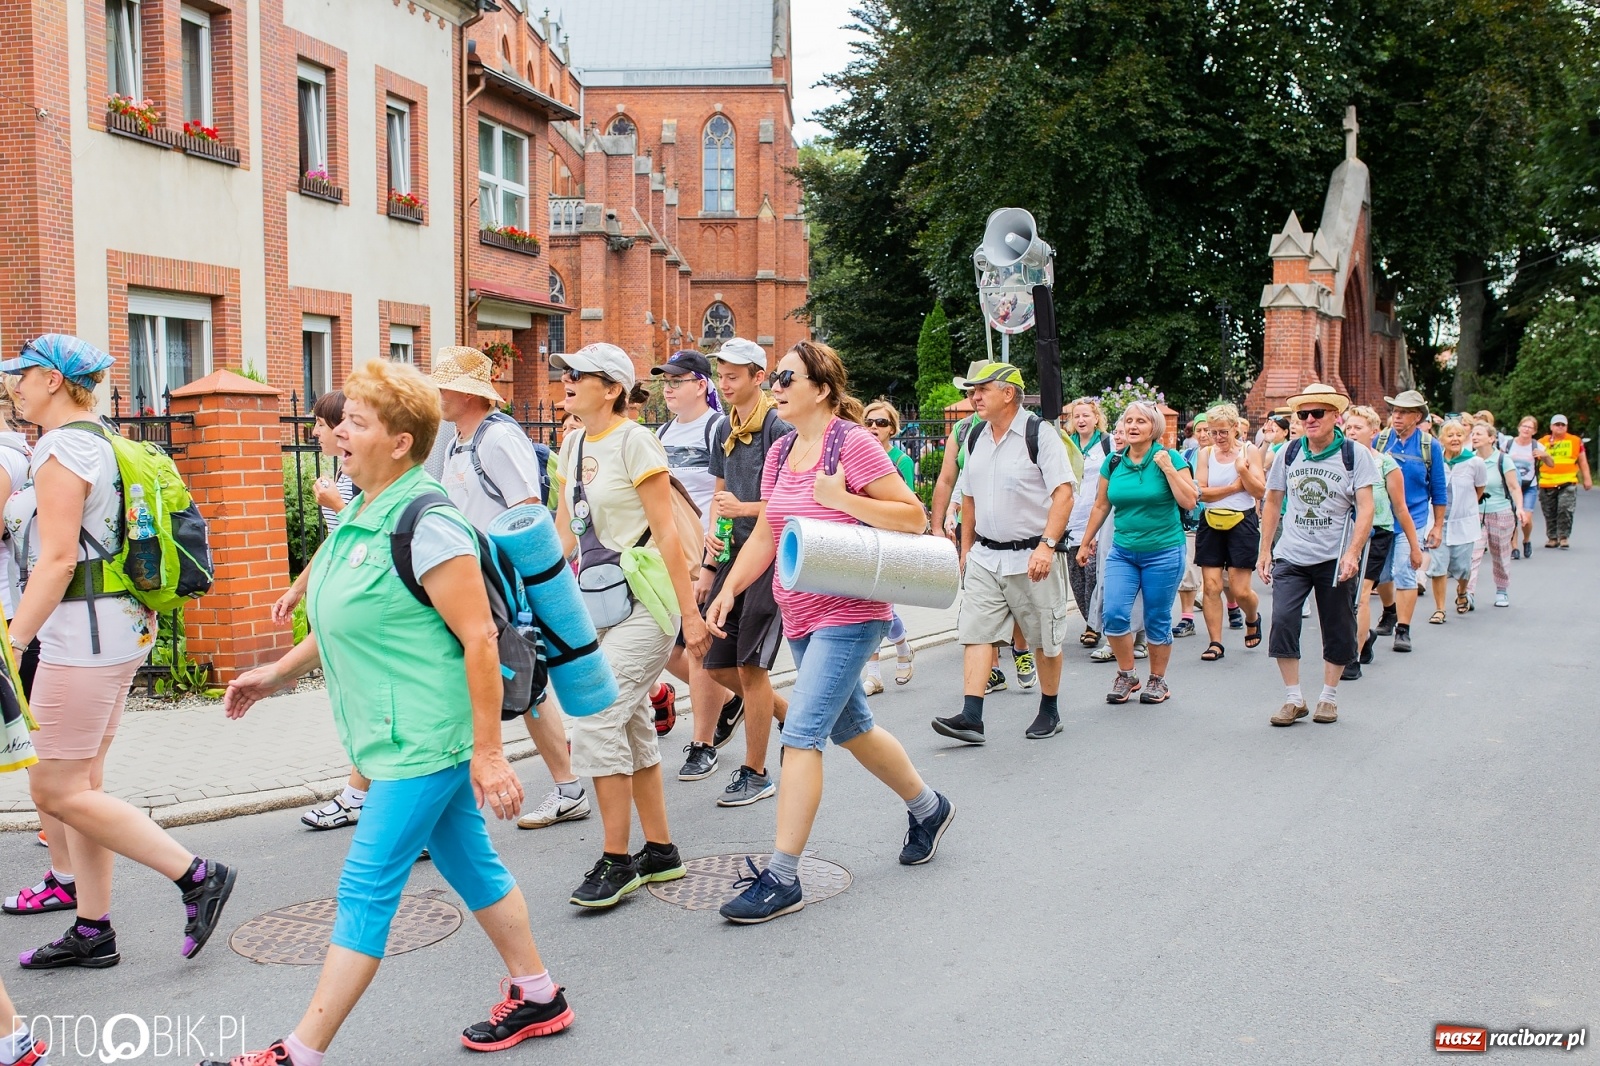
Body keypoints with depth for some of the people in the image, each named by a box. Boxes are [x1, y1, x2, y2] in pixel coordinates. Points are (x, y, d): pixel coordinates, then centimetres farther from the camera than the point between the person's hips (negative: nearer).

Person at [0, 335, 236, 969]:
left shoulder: (62, 448, -12)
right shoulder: (101, 443, 17)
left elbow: (57, 560, -20)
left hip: (81, 633, -10)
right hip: (122, 629, 10)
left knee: (56, 791, -5)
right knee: (77, 787, 12)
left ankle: (197, 876, -3)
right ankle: (91, 933, 18)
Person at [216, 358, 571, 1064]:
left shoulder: (425, 524, -20)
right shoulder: (364, 514, 10)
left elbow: (479, 638, -22)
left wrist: (487, 752, -21)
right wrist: (280, 672, 26)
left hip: (423, 740, -10)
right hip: (405, 737, 10)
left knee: (366, 888, -1)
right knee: (470, 865, 17)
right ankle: (537, 998, 31)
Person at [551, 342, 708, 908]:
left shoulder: (634, 441, -11)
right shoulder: (575, 444, 13)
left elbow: (666, 533, -14)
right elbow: (564, 529, 16)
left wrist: (691, 613, -15)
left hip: (642, 604, -8)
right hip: (597, 602, 8)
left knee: (595, 721, -12)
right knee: (630, 727, 12)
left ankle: (616, 861, 0)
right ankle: (660, 851, 23)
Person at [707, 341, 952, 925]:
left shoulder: (854, 443, -12)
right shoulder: (781, 453, 10)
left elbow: (914, 517, -13)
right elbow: (764, 535, 15)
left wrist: (842, 499, -22)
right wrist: (729, 589, 3)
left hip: (850, 613, -9)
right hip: (800, 615, 9)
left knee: (801, 732, -13)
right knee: (849, 727, 20)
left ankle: (782, 878, -6)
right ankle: (928, 807, 42)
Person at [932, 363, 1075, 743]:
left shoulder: (1040, 434, -10)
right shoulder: (975, 437, 9)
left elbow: (1063, 494, -17)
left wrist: (1046, 545, -27)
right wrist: (966, 549, 17)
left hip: (1032, 556, -5)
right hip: (985, 555, 5)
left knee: (1044, 640, 8)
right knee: (975, 632, -5)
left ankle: (1049, 711, 25)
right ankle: (970, 717, -6)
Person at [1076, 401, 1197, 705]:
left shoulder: (1169, 458, -4)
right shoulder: (1113, 462, 4)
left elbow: (1189, 501, -11)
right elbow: (1101, 505, 13)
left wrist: (1167, 468, -17)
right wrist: (1085, 542, 16)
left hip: (1163, 552, -2)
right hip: (1122, 551, 3)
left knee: (1157, 620, 5)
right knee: (1114, 613, -11)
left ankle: (1157, 680, 23)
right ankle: (1126, 676, 9)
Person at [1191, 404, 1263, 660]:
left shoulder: (1249, 451, 0)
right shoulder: (1205, 453, 3)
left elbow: (1260, 491, -6)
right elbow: (1200, 492, -7)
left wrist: (1242, 469, -19)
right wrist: (1234, 487, -10)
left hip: (1242, 522, -2)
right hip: (1211, 524, 2)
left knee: (1240, 590, -2)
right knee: (1211, 586, -2)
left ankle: (1253, 618, 31)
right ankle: (1215, 643, 6)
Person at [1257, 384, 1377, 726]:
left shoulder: (1355, 454, -4)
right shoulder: (1289, 453, 4)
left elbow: (1365, 508, -9)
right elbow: (1273, 501, 12)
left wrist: (1352, 553, -20)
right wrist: (1265, 550, 9)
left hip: (1335, 559, -2)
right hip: (1291, 557, 2)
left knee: (1337, 629, 7)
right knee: (1282, 620, -11)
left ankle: (1329, 697, 24)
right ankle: (1294, 699, 1)